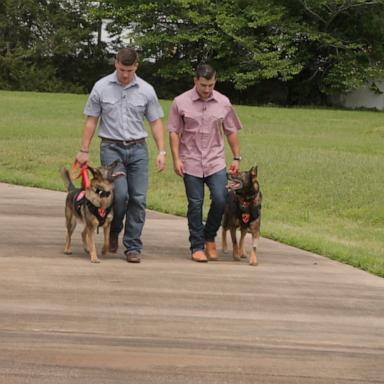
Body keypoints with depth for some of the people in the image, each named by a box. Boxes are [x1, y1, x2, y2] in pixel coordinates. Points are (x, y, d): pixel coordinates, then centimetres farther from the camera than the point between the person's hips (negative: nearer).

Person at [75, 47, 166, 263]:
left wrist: (161, 151, -2)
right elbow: (91, 121, 5)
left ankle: (133, 247, 5)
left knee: (138, 198, -3)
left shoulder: (146, 90, 2)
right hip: (111, 148, -2)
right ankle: (114, 231, 12)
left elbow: (156, 122, 6)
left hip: (138, 149, 2)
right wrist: (84, 150, 2)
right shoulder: (101, 87, 0)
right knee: (120, 194, -16)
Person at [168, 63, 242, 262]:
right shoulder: (181, 102, -2)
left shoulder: (223, 103, 5)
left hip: (216, 162, 1)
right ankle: (197, 246, 11)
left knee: (220, 200, -10)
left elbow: (231, 132, 12)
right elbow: (174, 132, 0)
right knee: (195, 205, 1)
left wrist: (236, 158, 10)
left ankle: (210, 238, 13)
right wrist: (176, 159, -7)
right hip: (191, 162, -1)